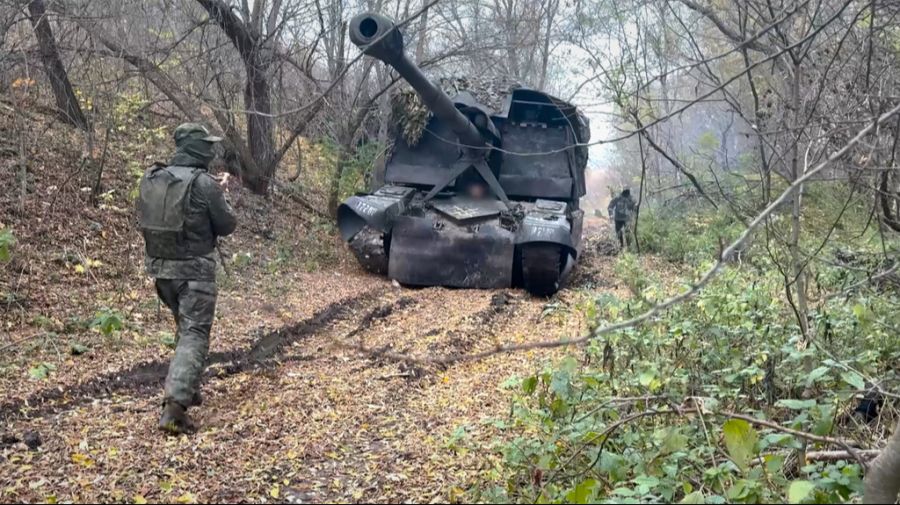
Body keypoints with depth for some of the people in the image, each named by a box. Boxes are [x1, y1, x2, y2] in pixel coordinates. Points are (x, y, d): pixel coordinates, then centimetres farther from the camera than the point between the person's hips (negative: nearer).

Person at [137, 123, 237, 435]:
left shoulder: (150, 179, 4)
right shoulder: (203, 183, -15)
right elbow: (227, 225, -6)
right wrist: (219, 201, 11)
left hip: (160, 266, 7)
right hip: (194, 269, -7)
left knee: (185, 329, 24)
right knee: (194, 336, -5)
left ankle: (187, 390, 33)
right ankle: (174, 407, -17)